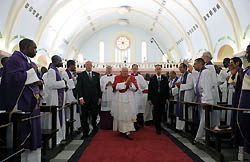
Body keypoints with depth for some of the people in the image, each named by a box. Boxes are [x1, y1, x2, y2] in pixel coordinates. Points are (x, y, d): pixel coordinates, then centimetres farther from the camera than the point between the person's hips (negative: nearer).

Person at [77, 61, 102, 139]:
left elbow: (98, 86, 10)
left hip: (94, 99, 2)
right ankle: (85, 133, 15)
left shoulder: (96, 75, 11)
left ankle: (94, 124, 36)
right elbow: (79, 87, -3)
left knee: (95, 114, 3)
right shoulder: (81, 75, 2)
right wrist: (80, 97, -12)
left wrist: (100, 97, 5)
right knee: (84, 117, 4)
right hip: (85, 99, -2)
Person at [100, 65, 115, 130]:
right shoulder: (102, 78, 13)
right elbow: (101, 86, 4)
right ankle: (105, 125, 6)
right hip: (105, 97, 0)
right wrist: (106, 85, -13)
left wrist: (112, 84, -16)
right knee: (105, 112, -3)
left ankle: (112, 125, 6)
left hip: (113, 96, 0)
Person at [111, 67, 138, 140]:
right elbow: (115, 86, -12)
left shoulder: (132, 77, 7)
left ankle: (128, 132, -1)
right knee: (120, 114, 6)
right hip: (119, 100, 0)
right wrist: (125, 82, -16)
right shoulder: (117, 77, 5)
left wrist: (130, 83, -20)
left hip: (129, 100, 0)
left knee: (129, 115, -4)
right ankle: (122, 129, 22)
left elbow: (135, 88, -2)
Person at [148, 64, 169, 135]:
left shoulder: (165, 78, 8)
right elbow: (150, 89, 2)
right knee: (156, 113, -6)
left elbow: (167, 89, 8)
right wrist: (149, 99, -3)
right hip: (155, 99, -2)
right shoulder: (152, 79, 3)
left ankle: (158, 125, 21)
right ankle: (158, 128, -1)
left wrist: (167, 98, 2)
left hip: (163, 99, 2)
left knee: (160, 113, 7)